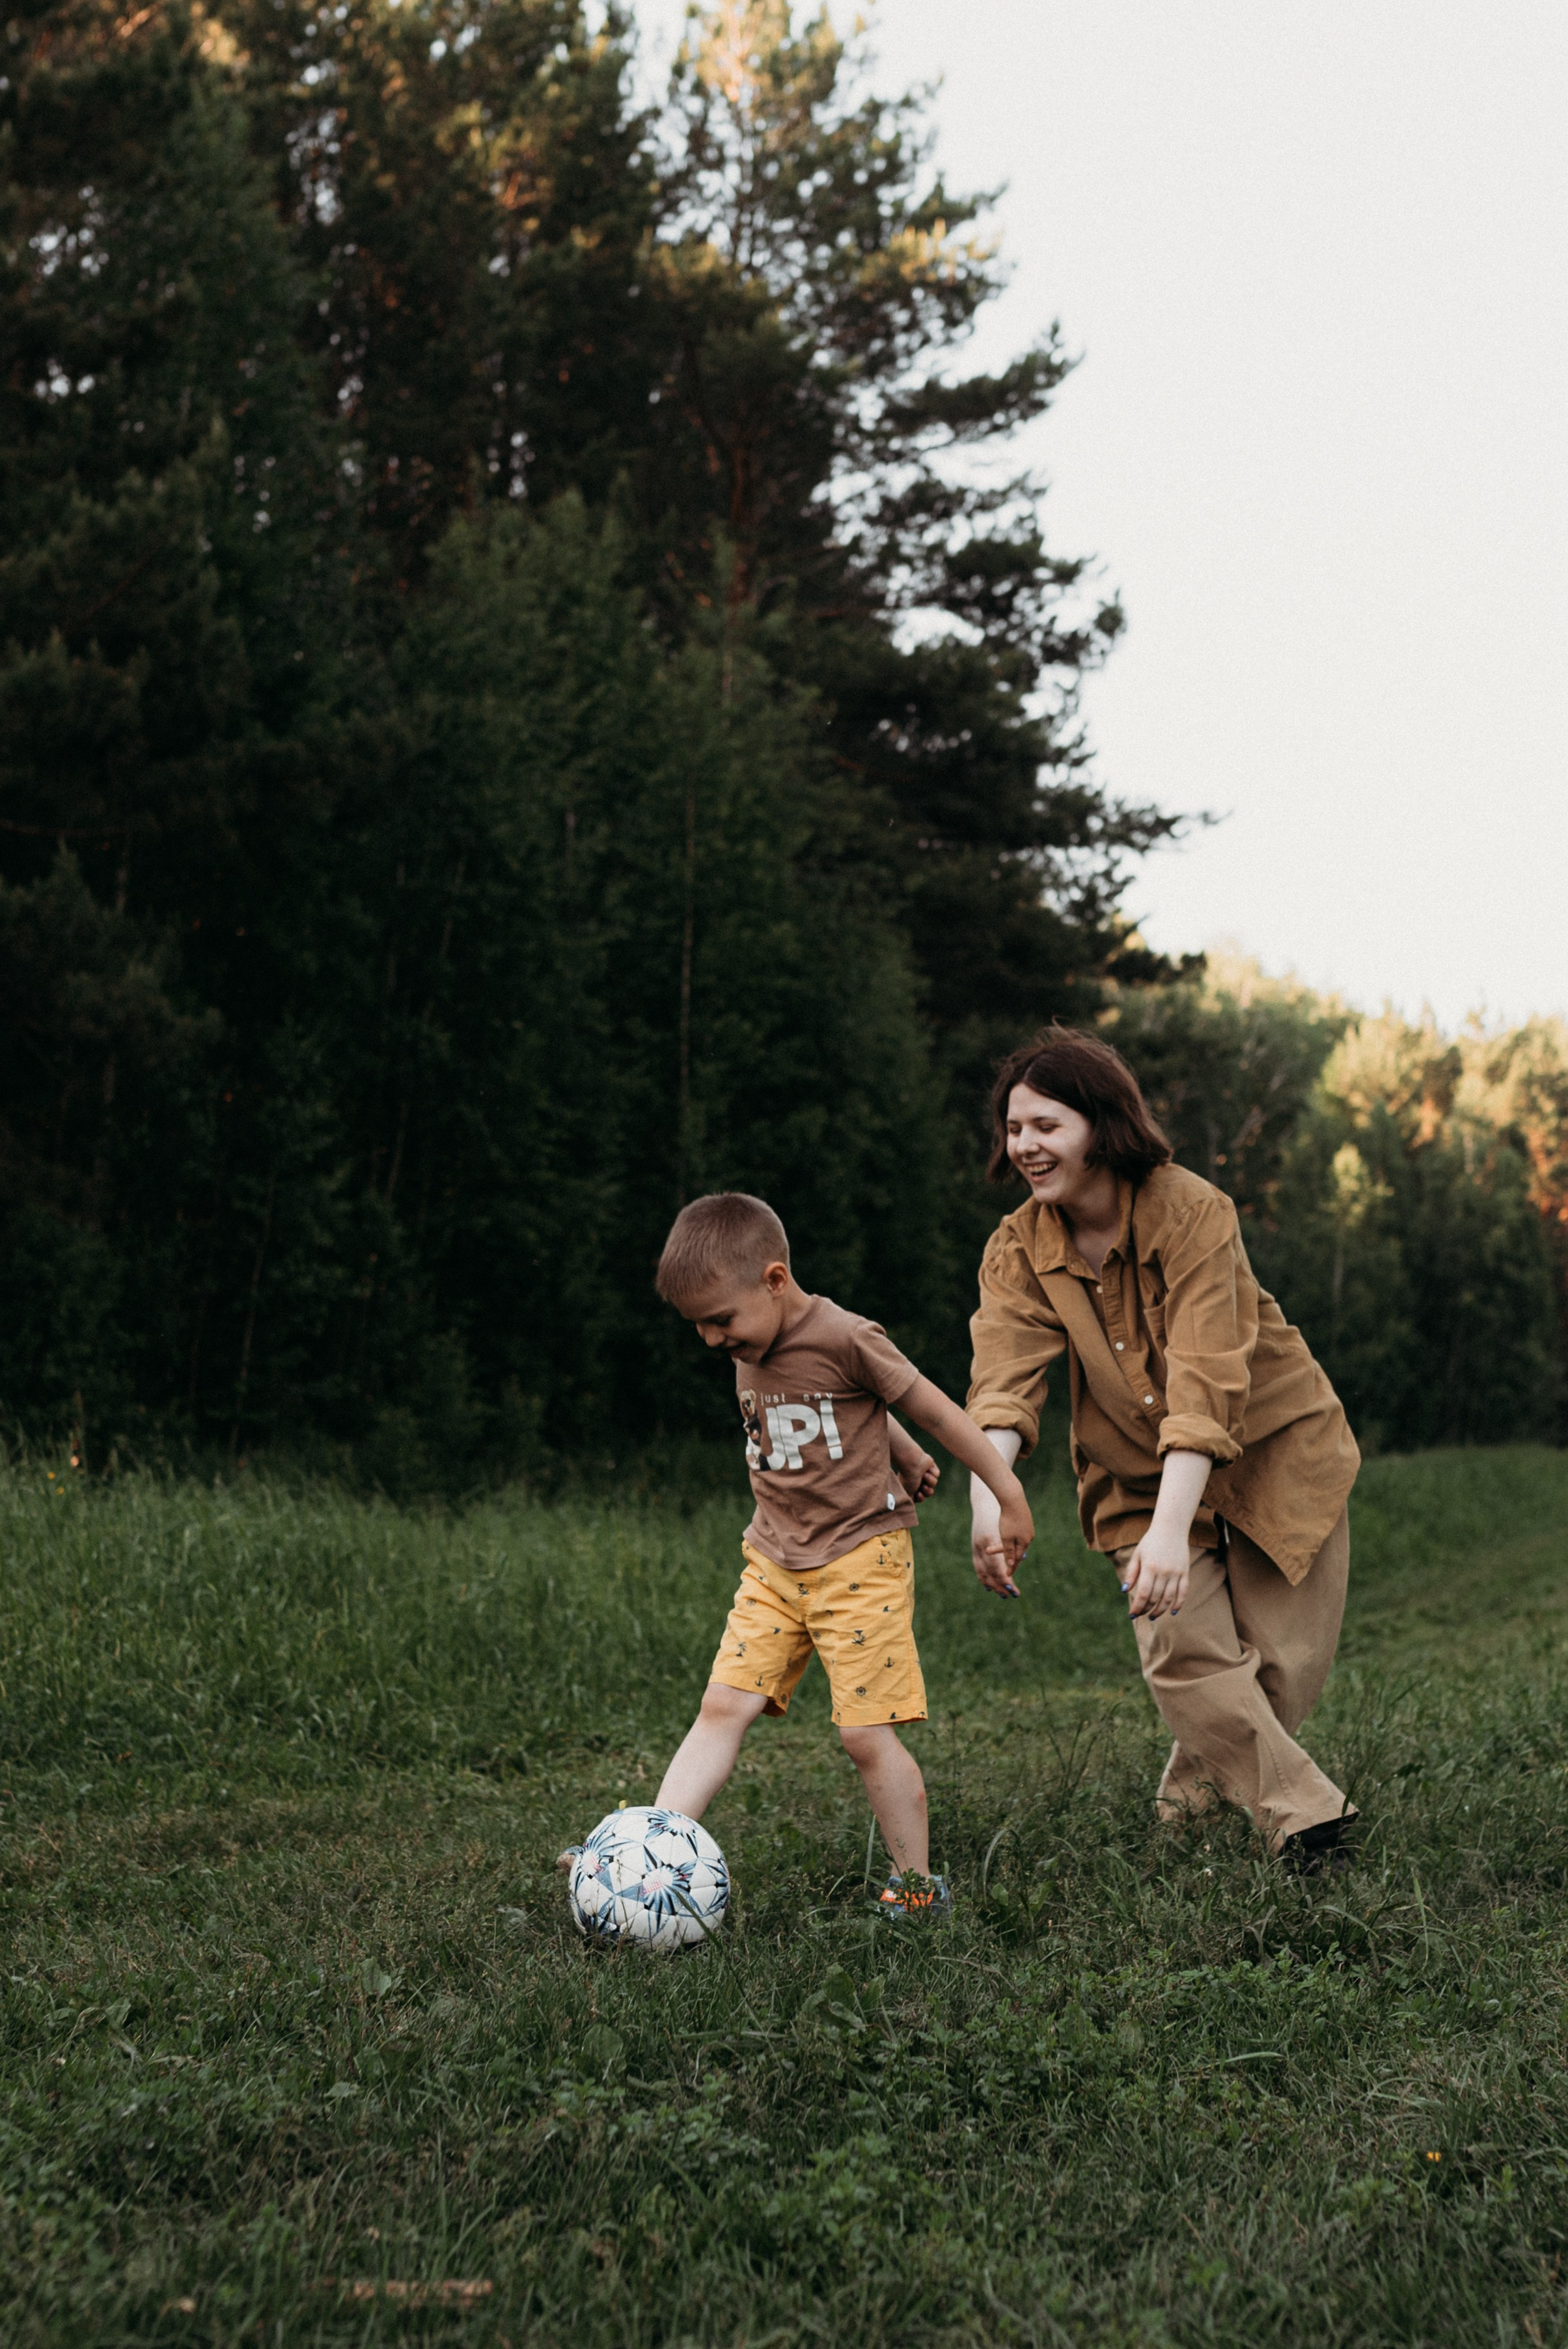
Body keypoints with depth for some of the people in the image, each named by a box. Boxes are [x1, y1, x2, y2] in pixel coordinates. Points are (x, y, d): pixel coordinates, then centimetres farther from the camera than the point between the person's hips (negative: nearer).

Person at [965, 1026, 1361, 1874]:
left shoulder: (1192, 1212, -26)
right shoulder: (1017, 1250, -11)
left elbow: (1205, 1384, -34)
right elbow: (1003, 1382, -24)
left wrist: (1171, 1528, -44)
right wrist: (986, 1496, -43)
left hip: (1273, 1453, -3)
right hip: (1140, 1476, 3)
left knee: (1287, 1663, -3)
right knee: (1184, 1650, -15)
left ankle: (1194, 1791, 24)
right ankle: (1305, 1820, -1)